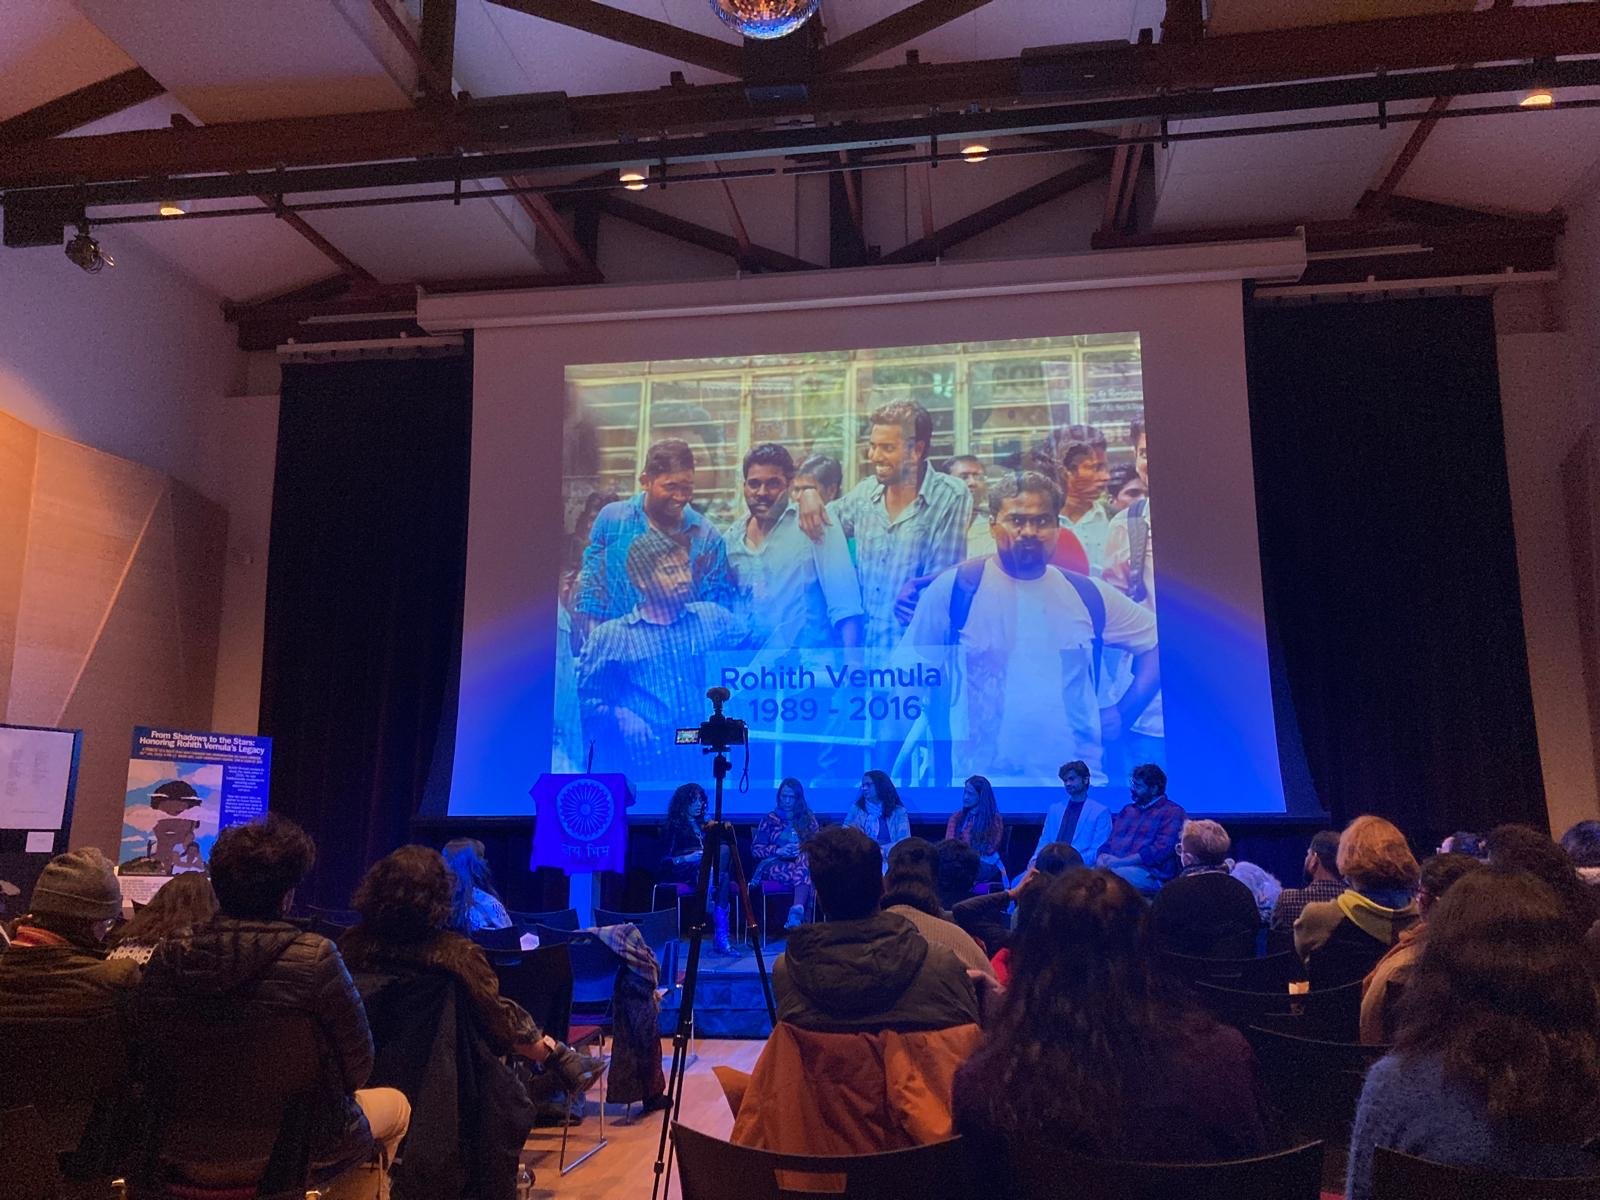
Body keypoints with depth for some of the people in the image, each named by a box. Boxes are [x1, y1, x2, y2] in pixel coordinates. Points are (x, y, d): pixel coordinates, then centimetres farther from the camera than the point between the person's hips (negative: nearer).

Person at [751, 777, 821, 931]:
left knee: (804, 860, -38)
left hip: (804, 861, 1)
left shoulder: (808, 819, 18)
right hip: (774, 864, -1)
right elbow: (756, 848, 6)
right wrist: (779, 851, -12)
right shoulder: (770, 819, 13)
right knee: (803, 872, -36)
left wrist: (802, 850, -12)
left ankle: (797, 910, -52)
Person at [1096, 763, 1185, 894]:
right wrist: (1102, 858, -3)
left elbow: (1161, 849, -10)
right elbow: (1109, 842, 21)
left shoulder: (1172, 813, 4)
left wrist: (1122, 861, -14)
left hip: (1150, 873, -6)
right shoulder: (1127, 809, 27)